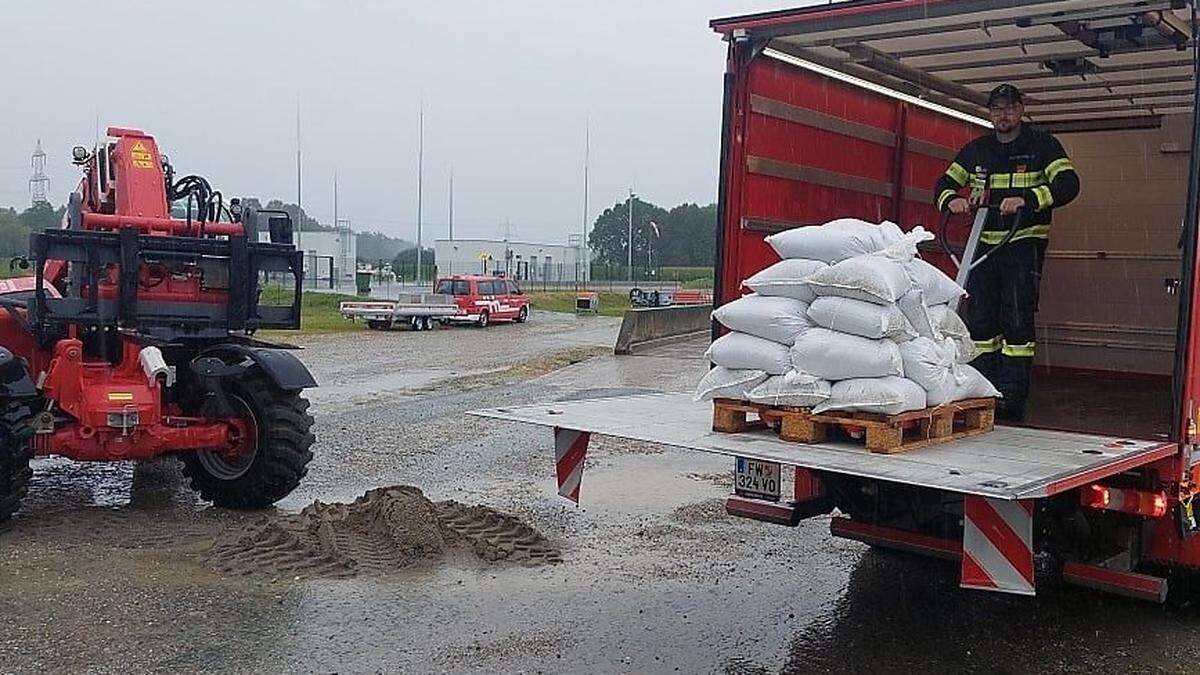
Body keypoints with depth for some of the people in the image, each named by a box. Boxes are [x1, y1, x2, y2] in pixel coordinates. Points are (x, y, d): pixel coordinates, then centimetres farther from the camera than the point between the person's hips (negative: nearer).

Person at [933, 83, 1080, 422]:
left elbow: (1068, 184, -12)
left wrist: (1027, 198, -28)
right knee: (979, 318, 3)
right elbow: (944, 184, 15)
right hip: (984, 242, 4)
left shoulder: (1042, 145, 0)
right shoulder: (976, 149, 13)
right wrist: (952, 200, -10)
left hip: (1024, 244, -4)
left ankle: (1012, 399, -5)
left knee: (1017, 321, -8)